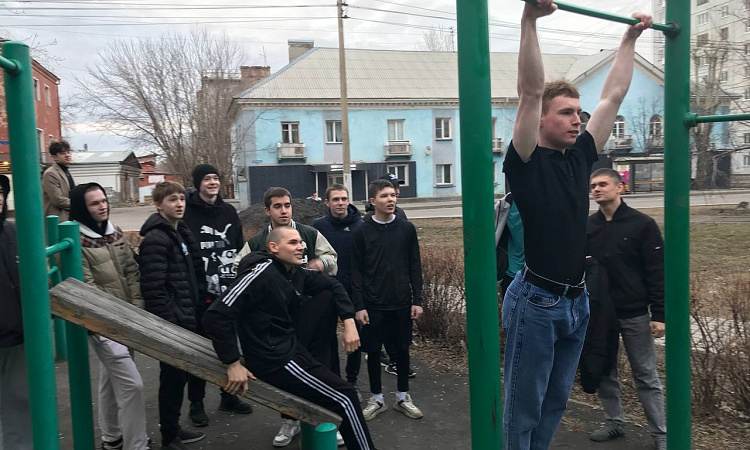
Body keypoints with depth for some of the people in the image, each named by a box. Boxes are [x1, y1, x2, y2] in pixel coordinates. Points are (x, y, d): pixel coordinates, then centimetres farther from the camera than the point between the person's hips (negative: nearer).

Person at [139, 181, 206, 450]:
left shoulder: (181, 232, 13)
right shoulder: (155, 239, -16)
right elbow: (153, 288, -22)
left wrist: (191, 313, 17)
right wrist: (168, 322, -21)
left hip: (185, 318, 9)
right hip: (171, 322, -9)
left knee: (180, 375, 16)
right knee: (172, 377, 1)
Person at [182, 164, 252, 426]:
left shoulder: (229, 212, 9)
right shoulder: (187, 213, -9)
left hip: (229, 292, 5)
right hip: (200, 294, -5)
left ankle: (228, 396, 30)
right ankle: (196, 403, 21)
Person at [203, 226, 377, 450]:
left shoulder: (296, 273, 2)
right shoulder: (262, 273, -23)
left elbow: (334, 285, 16)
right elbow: (215, 317, -27)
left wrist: (349, 322, 3)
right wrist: (233, 364, -23)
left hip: (292, 341, 8)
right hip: (275, 359, -8)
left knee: (329, 296, 4)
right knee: (344, 397, -5)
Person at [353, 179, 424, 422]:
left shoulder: (407, 228, 1)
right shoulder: (362, 232, -4)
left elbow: (415, 267, 4)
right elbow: (357, 272, -3)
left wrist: (417, 300, 1)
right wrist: (359, 306, -6)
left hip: (402, 303, 1)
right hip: (373, 305, -1)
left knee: (402, 349, 10)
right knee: (373, 351, 7)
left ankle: (403, 397, 27)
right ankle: (376, 398, 24)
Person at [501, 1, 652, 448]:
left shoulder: (580, 157, 7)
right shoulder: (526, 162, -11)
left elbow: (614, 95, 13)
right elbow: (530, 92, -23)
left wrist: (631, 38, 17)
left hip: (577, 301, 7)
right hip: (537, 302, -7)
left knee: (555, 403, 20)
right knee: (525, 410, 6)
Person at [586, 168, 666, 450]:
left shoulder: (642, 224, -7)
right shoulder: (586, 227, 4)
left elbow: (657, 272, -8)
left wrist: (659, 315, -11)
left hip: (634, 314, -4)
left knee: (646, 376, 4)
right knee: (604, 372, 12)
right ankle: (615, 422, 28)